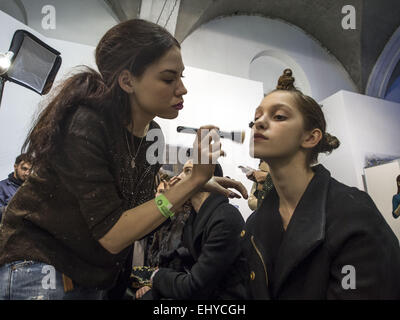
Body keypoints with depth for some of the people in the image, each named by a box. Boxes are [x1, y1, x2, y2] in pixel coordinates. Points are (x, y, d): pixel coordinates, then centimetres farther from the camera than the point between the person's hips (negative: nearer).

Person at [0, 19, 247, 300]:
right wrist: (194, 180, -30)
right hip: (39, 266, -6)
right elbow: (112, 235, -27)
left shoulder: (153, 133, -5)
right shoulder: (84, 125, -26)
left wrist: (200, 185, -7)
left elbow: (139, 206, 2)